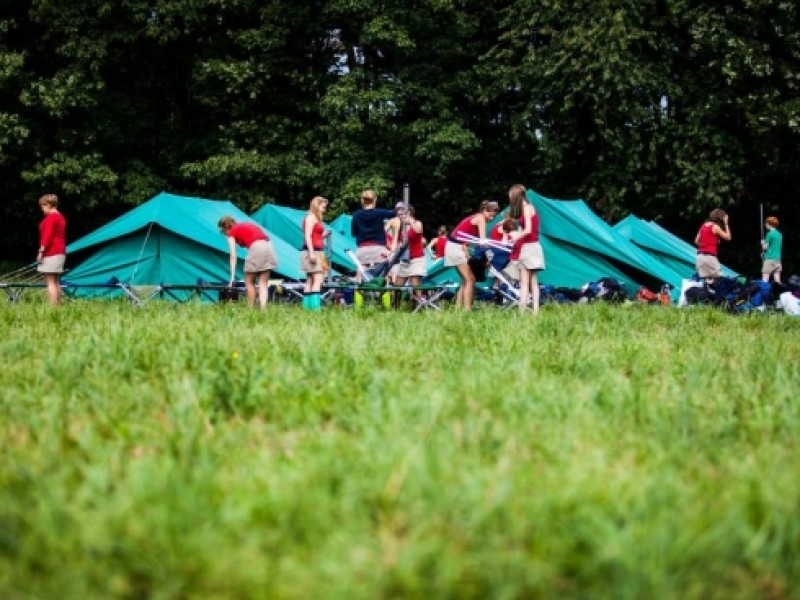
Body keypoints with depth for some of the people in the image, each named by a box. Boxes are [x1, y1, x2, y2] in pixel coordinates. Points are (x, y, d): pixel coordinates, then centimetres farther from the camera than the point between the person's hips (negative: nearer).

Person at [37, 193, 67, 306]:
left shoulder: (50, 218, -13)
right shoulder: (61, 217, 17)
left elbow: (47, 236, -20)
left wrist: (41, 251, -18)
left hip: (51, 253, -10)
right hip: (60, 252, 10)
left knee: (50, 282, -11)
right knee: (56, 281, 12)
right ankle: (58, 304, 11)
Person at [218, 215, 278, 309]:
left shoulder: (232, 232, 12)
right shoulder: (246, 225, 30)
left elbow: (233, 256, 6)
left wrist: (232, 277, 6)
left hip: (257, 248, -6)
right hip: (268, 246, 6)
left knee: (249, 282, 10)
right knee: (263, 284, 7)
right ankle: (263, 310, -2)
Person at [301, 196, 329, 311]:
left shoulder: (316, 218, 21)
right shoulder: (311, 217, -7)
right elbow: (307, 236, -16)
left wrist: (324, 235, 9)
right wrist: (311, 252, -23)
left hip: (317, 252, 10)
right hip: (312, 251, -10)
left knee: (310, 280, 7)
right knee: (318, 279, -17)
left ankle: (307, 305, 7)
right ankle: (315, 305, -24)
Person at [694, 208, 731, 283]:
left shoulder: (703, 226, 15)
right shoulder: (715, 227, -5)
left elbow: (696, 241, 16)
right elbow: (728, 237, 0)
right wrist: (726, 224, 3)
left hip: (700, 256, 7)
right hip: (710, 256, -7)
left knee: (707, 279, 5)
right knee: (719, 279, -4)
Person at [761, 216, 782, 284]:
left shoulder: (770, 234, -10)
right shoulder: (779, 234, 13)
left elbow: (765, 247, -9)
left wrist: (763, 243, 11)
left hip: (770, 258, -7)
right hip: (777, 258, 7)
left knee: (765, 279, -8)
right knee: (777, 281, 4)